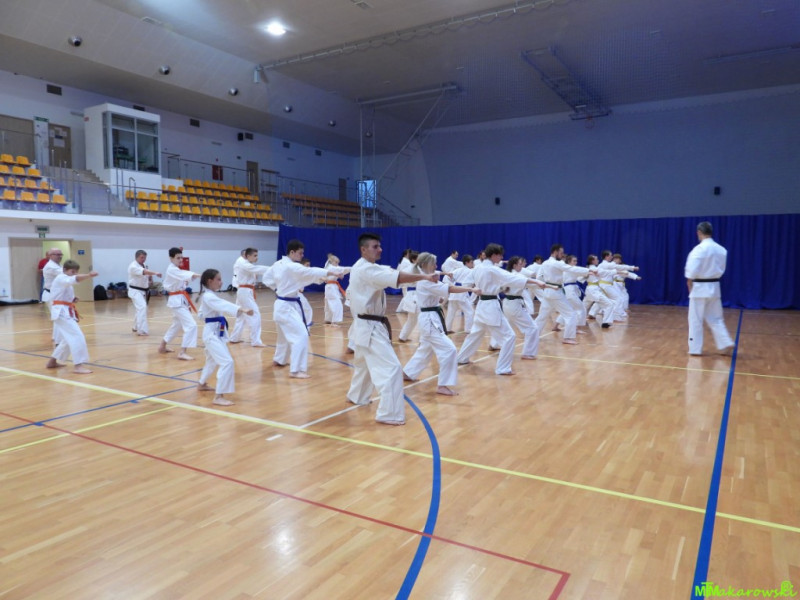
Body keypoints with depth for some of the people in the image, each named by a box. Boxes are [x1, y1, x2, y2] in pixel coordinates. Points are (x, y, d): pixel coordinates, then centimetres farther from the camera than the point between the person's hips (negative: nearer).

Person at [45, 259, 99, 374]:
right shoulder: (61, 278, -9)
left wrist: (72, 300, 6)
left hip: (65, 312, 11)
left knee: (68, 339, 21)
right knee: (77, 336, -20)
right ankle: (78, 366, -24)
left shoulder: (66, 282, 22)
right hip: (62, 312, -11)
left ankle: (52, 362, 33)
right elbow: (74, 279, -33)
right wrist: (89, 275, -49)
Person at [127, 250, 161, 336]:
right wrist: (155, 273, -51)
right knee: (142, 307, -24)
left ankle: (135, 328, 36)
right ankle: (142, 330, -26)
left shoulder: (144, 266, 11)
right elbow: (143, 272, -37)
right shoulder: (133, 266, -18)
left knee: (140, 309, 18)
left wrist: (150, 278, -7)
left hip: (142, 291, 9)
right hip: (135, 291, -9)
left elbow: (145, 277, 17)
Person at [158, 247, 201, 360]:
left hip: (180, 300, 10)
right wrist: (198, 275, -52)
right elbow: (185, 274, -37)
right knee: (191, 325, -18)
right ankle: (182, 353, -17)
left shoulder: (176, 270, 16)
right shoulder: (171, 270, -17)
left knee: (177, 324, 25)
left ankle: (162, 346, 39)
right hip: (177, 301, -10)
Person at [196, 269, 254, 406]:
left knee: (212, 360, 29)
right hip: (212, 333, -11)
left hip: (215, 332, 11)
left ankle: (202, 384, 50)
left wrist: (212, 316, 10)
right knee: (227, 362, -20)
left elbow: (200, 313, 23)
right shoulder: (209, 297, -20)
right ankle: (219, 397, -19)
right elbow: (224, 305, -38)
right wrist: (242, 309, -50)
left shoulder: (208, 296, 12)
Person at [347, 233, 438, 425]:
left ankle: (356, 396, 48)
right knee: (391, 368, -14)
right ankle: (389, 414, -10)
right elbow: (396, 277, -34)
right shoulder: (366, 269, -21)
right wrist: (424, 276, -37)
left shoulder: (360, 268, 13)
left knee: (363, 363, 29)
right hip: (370, 328, -11)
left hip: (365, 326, 11)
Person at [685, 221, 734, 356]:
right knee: (715, 318, 17)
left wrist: (689, 281, 0)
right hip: (714, 287, 6)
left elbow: (693, 270, -17)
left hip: (700, 288, -6)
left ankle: (695, 349, 8)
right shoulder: (721, 249, 4)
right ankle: (725, 344, 11)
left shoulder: (699, 249, -17)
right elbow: (721, 269, 11)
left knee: (695, 320, 4)